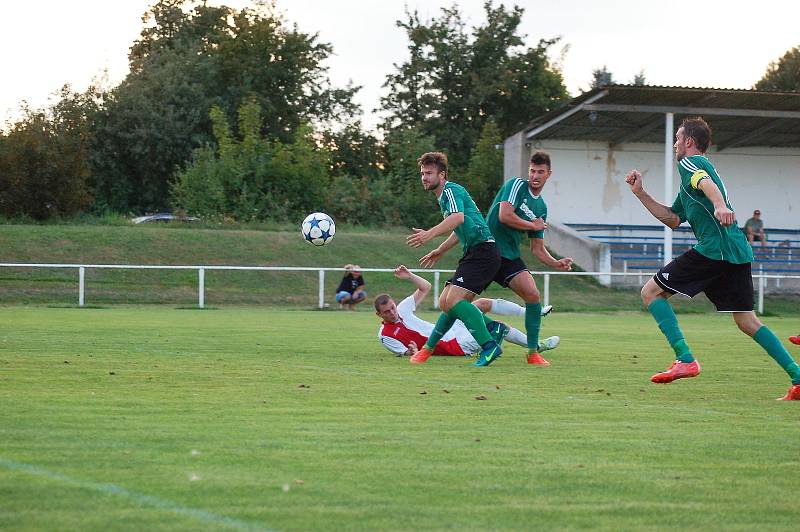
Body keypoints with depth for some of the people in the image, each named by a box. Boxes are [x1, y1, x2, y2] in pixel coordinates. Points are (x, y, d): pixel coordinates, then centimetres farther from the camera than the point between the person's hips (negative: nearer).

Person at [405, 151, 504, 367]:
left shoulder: (451, 190, -8)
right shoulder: (444, 195, 23)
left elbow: (458, 218, -30)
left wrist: (431, 233, -39)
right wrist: (441, 250, 40)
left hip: (483, 250, -11)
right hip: (473, 252, 11)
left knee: (453, 300, -21)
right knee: (446, 302, 5)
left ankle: (489, 345, -20)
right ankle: (493, 328, 7)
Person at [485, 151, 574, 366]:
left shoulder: (541, 208, 15)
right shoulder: (517, 185, -5)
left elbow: (537, 249, 18)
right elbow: (504, 216, -19)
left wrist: (557, 263, -1)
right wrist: (534, 225, -5)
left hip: (509, 256, 6)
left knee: (533, 296, -9)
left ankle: (533, 352, 2)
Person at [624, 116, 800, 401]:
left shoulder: (689, 162, 2)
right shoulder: (697, 167, 31)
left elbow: (706, 182, -23)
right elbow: (673, 219, 34)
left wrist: (719, 205, -44)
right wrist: (640, 193, 30)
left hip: (714, 247, -9)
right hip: (738, 251, 9)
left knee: (651, 291, -2)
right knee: (747, 322, 10)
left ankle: (685, 360, -14)